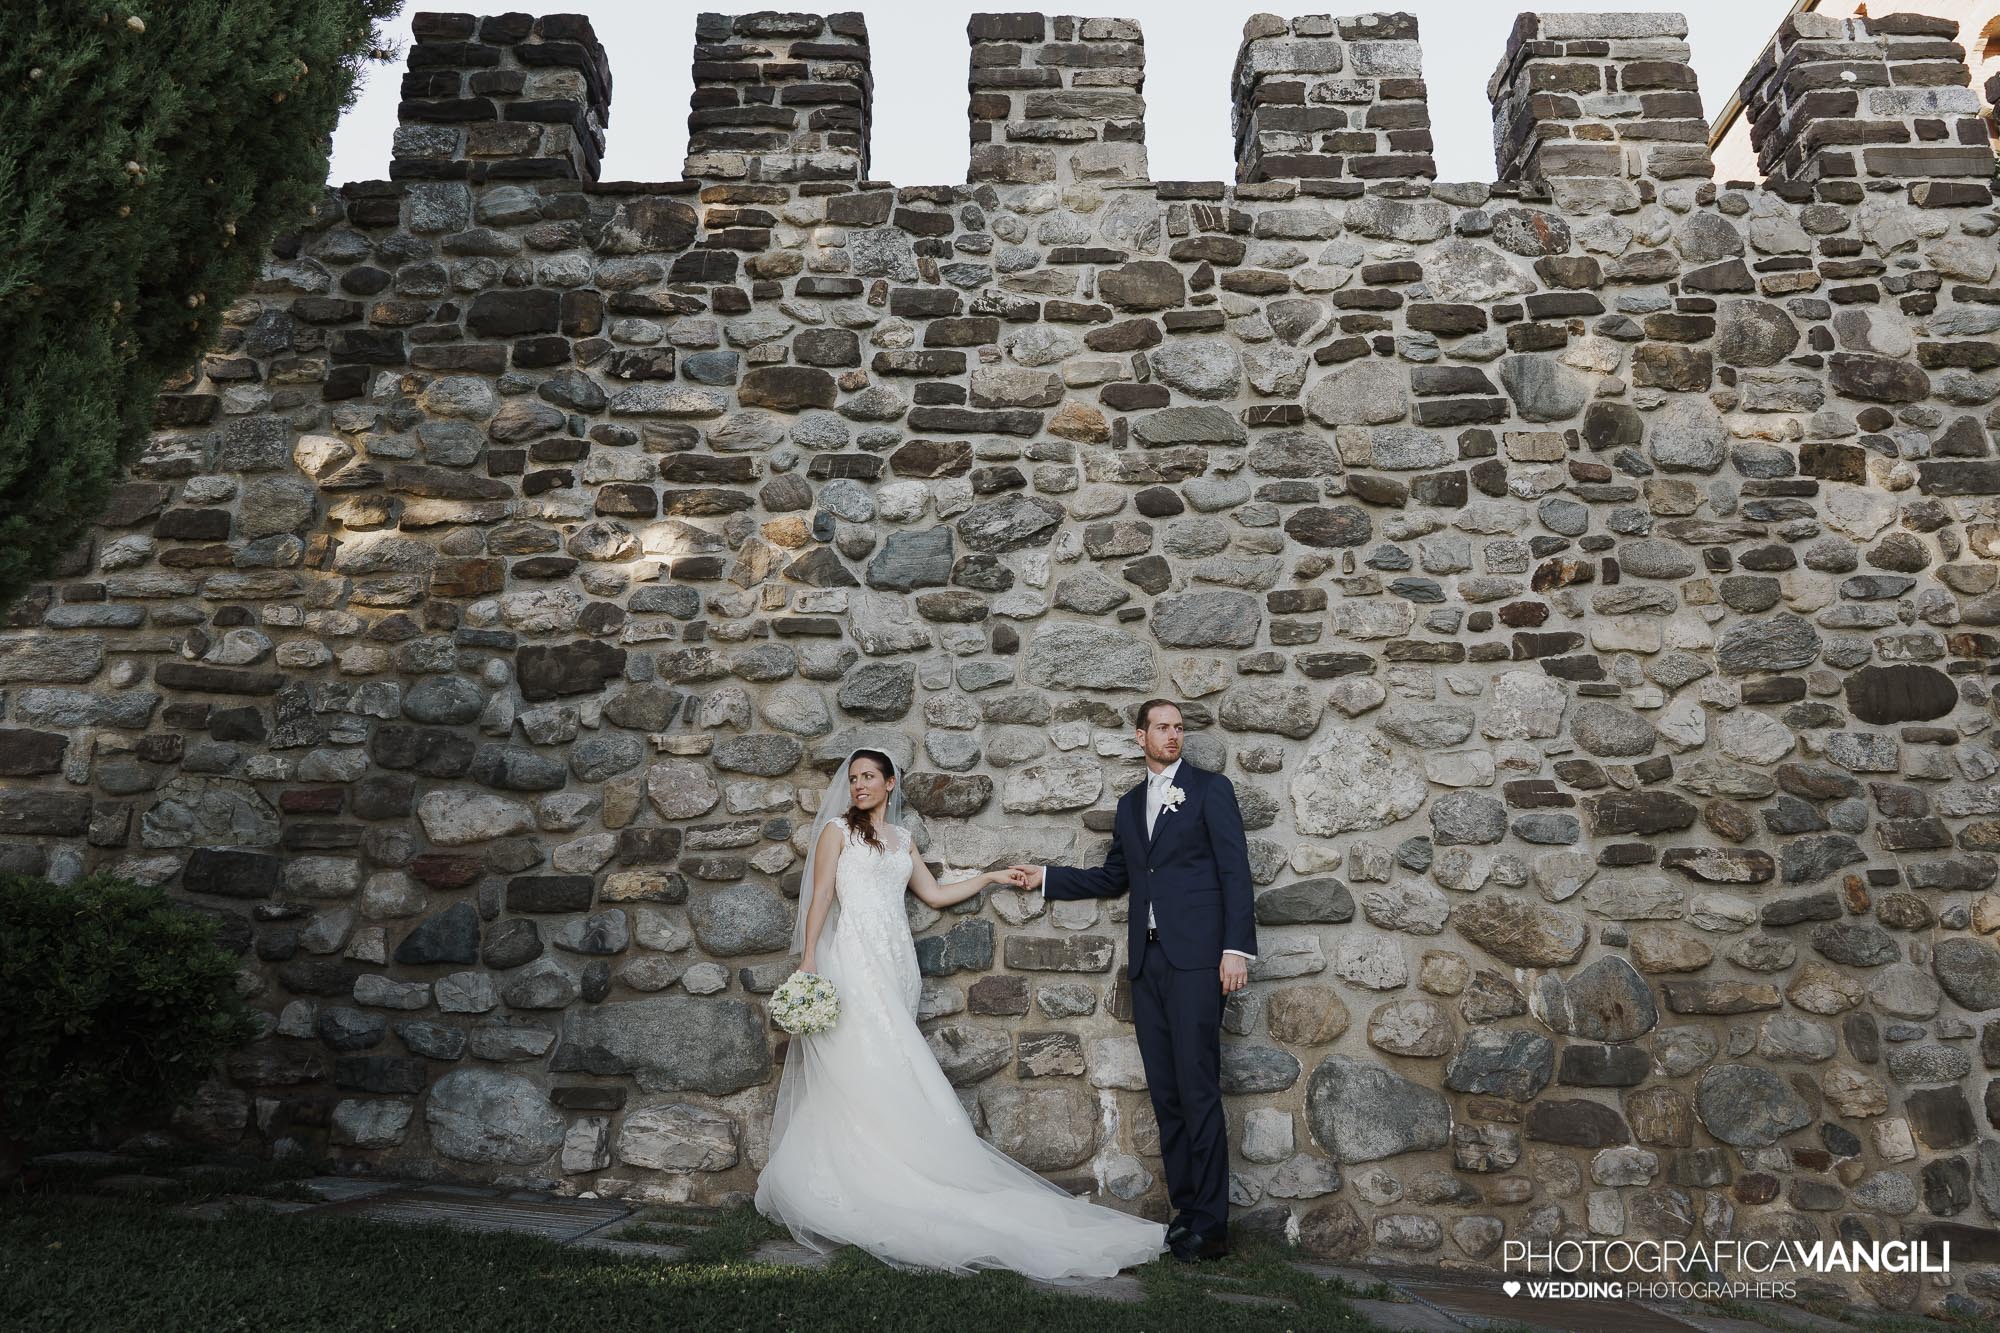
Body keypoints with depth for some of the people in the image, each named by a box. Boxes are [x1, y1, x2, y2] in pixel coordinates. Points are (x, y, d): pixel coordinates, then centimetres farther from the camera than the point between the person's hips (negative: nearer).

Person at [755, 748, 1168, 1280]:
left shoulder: (900, 838, 19)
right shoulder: (837, 829, 4)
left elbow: (934, 894, 22)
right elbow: (820, 897, -3)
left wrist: (990, 877, 22)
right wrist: (807, 961, -11)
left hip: (895, 964, 5)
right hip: (854, 959, -5)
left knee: (890, 1076, 0)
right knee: (863, 1072, -10)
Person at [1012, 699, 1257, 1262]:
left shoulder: (1210, 788, 2)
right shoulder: (1129, 803, 19)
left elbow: (1235, 871, -4)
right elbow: (1112, 878, 25)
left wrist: (1237, 947, -13)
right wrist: (1047, 877, 20)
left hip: (1195, 957, -6)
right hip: (1147, 961, 6)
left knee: (1197, 1092, -7)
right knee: (1165, 1094, 7)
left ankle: (1210, 1225, 0)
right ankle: (1184, 1211, 15)